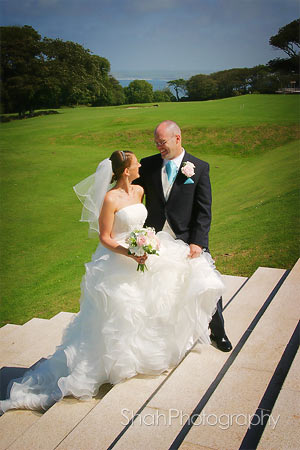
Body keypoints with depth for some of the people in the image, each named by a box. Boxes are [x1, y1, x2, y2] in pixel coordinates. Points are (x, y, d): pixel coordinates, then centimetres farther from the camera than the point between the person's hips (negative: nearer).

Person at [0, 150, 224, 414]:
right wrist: (128, 253, -28)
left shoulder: (139, 191, 5)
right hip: (116, 262, -8)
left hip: (143, 258, 8)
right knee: (120, 316, -1)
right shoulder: (110, 198, -18)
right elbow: (104, 238, -16)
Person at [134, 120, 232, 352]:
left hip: (188, 240, -1)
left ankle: (218, 331, 33)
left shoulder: (199, 167, -7)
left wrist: (197, 242, -16)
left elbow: (204, 209, -8)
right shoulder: (148, 165, -1)